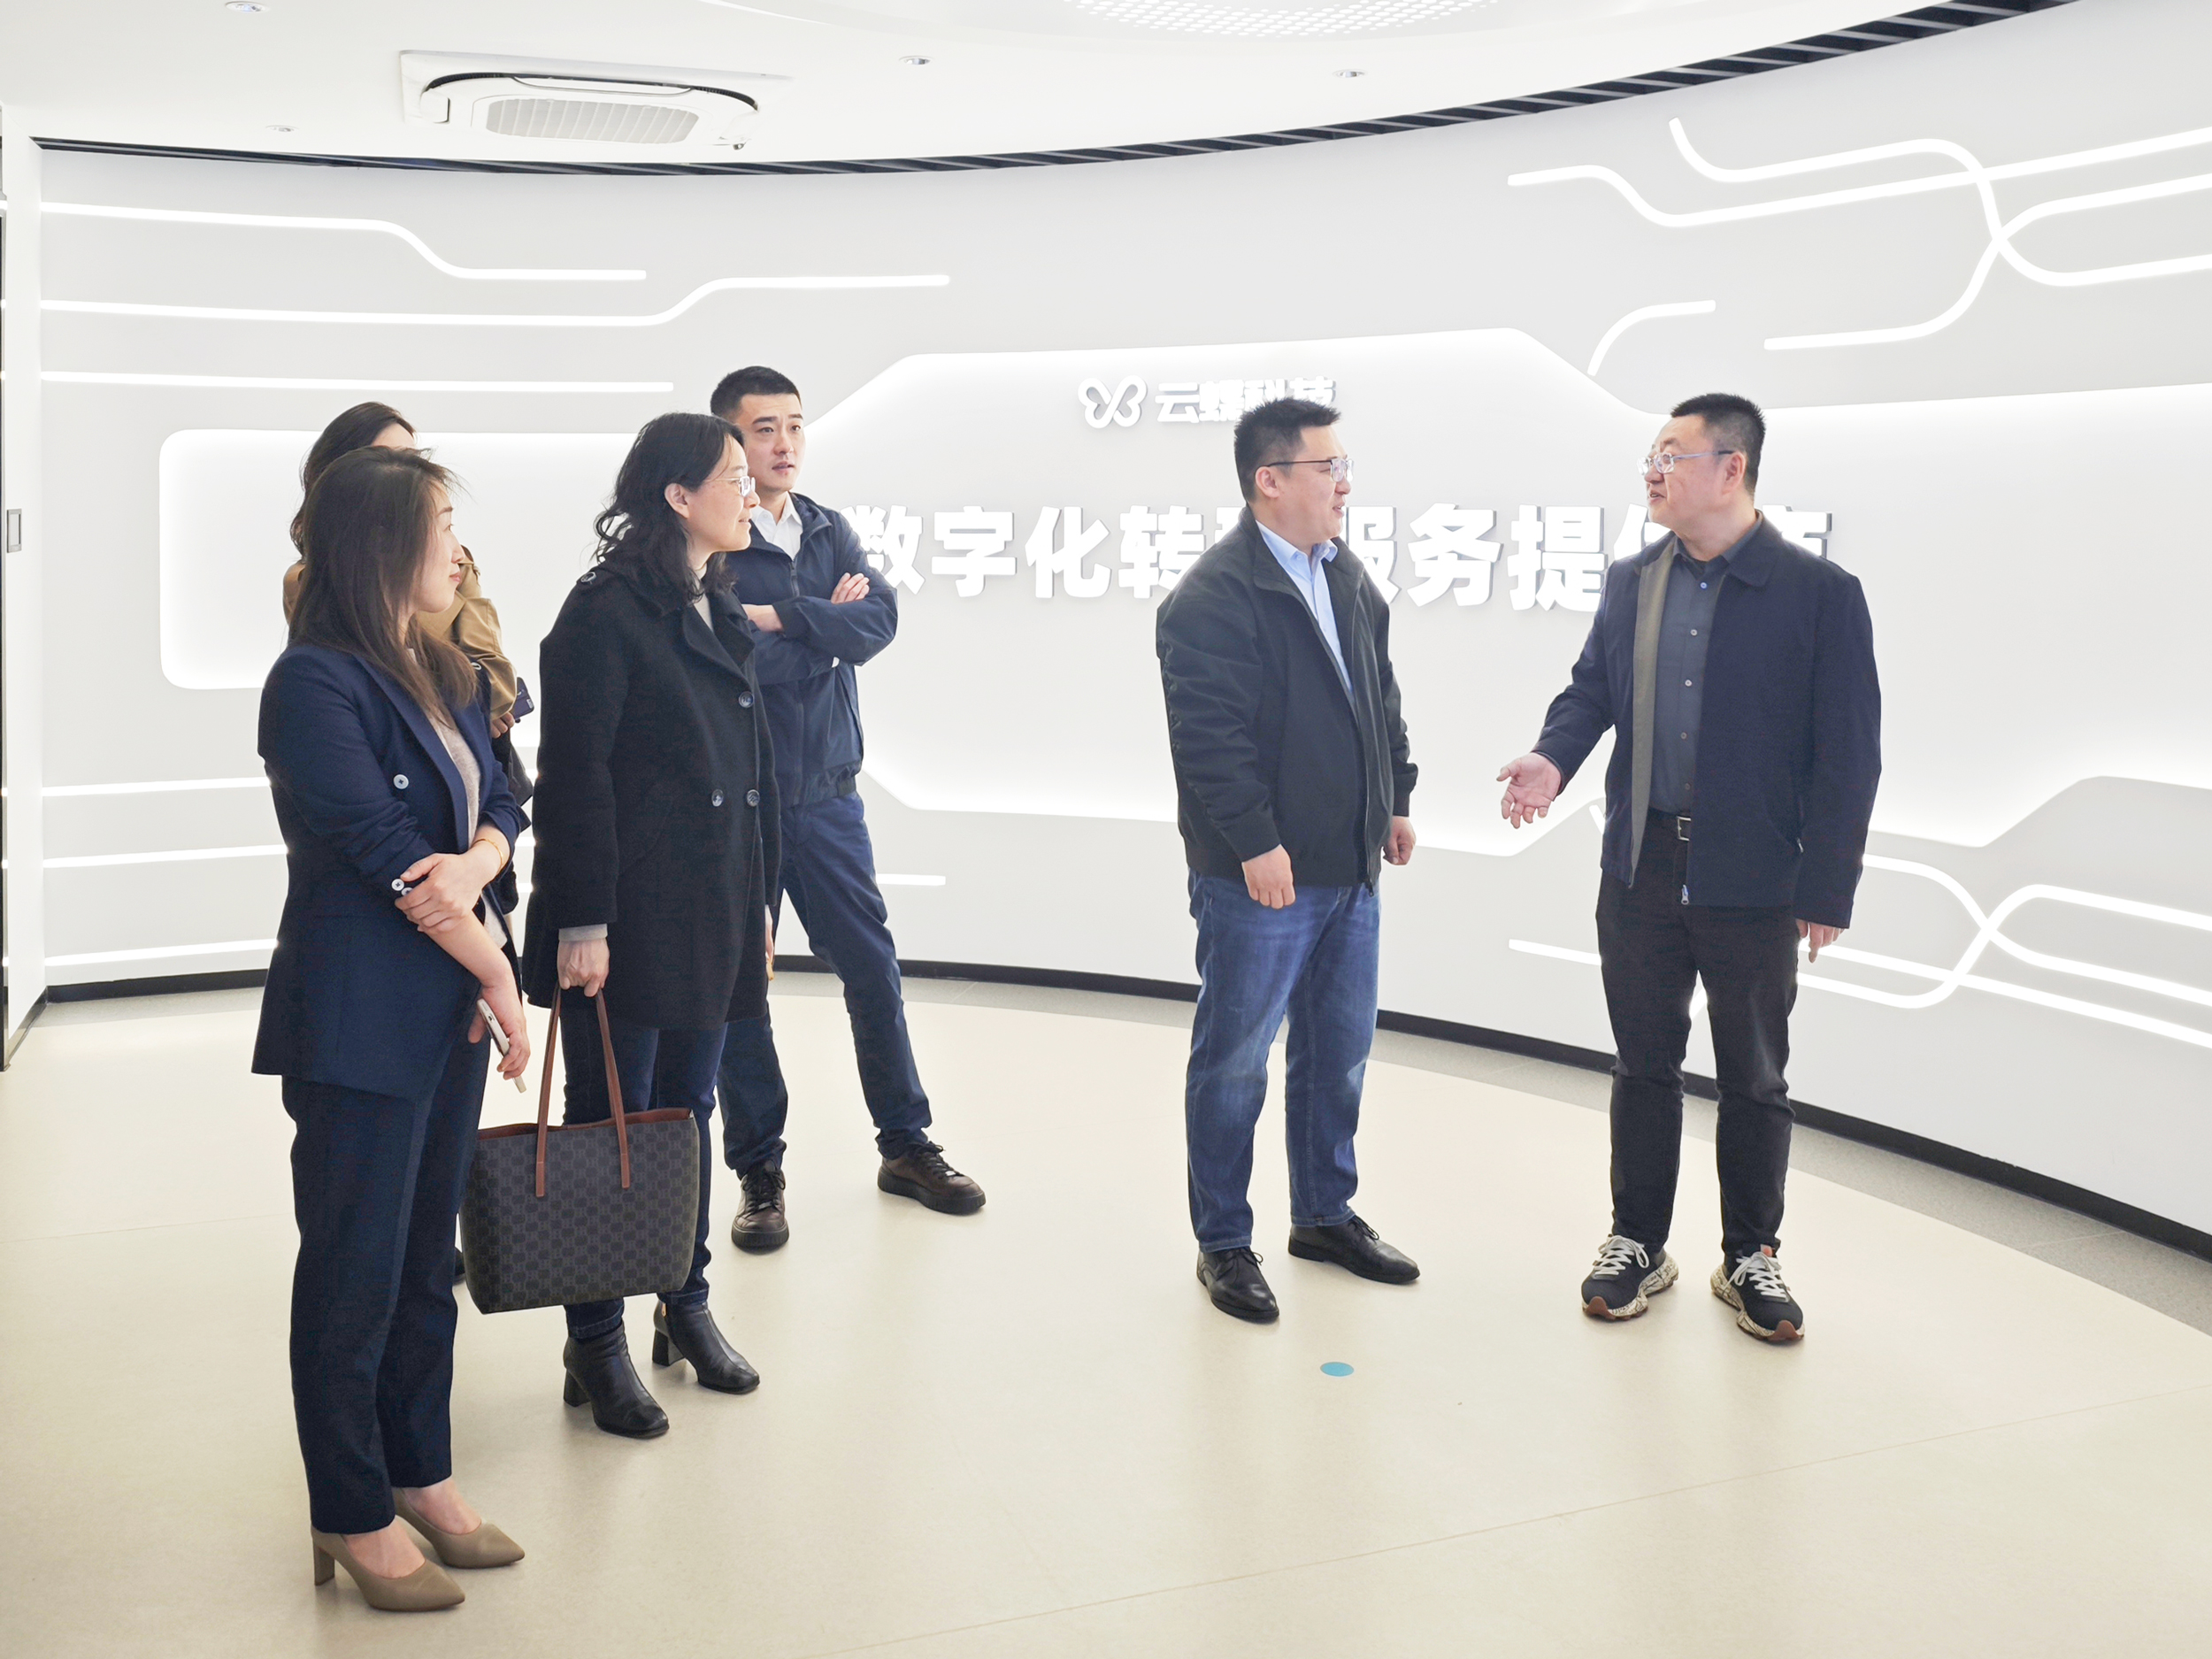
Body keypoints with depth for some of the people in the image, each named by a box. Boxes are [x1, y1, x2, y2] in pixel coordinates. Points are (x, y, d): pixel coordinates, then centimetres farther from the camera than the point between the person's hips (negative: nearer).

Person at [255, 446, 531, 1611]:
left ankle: (421, 1478, 31)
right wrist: (497, 976, -11)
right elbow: (383, 852, -18)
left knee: (427, 1257, 17)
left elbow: (500, 803, 7)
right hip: (361, 1021, -8)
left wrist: (473, 865, -16)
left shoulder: (441, 673, 11)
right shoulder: (314, 683, -15)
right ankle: (351, 1517, 21)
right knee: (355, 1268, 5)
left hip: (450, 1010, 8)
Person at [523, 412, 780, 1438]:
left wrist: (759, 903, 17)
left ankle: (688, 1308, 29)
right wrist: (581, 922, -17)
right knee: (610, 1124, 3)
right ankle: (596, 1347, 15)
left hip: (712, 917, 8)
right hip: (628, 919, -7)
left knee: (689, 1112, 16)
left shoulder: (721, 614, 14)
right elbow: (572, 776, -15)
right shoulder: (607, 611, -11)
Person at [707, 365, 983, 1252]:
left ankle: (906, 1145, 25)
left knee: (873, 967, 10)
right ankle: (759, 1171, 20)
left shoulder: (830, 531, 9)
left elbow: (878, 620, -7)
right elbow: (734, 659, -21)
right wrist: (827, 624, -9)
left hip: (828, 796, 4)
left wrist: (781, 617, -15)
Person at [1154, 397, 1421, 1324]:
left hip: (1349, 867, 8)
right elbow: (1210, 734, -21)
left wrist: (1396, 799, 16)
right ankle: (1223, 1243, 19)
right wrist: (1256, 843, -22)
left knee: (1338, 1052, 18)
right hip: (1259, 874, -8)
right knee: (1234, 1061, 5)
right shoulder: (1213, 597, -16)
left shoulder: (1349, 580, 12)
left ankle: (1325, 1214, 35)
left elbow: (1381, 698, 20)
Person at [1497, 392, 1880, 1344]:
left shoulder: (1819, 594, -7)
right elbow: (1592, 687, 13)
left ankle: (1750, 1258, 25)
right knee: (1644, 1063, 12)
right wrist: (1554, 755, -11)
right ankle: (1637, 1244, 26)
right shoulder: (1631, 584, 8)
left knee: (1754, 1079, 10)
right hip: (1641, 869, 4)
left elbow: (1847, 753, -8)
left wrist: (1826, 888, -12)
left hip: (1754, 879, -3)